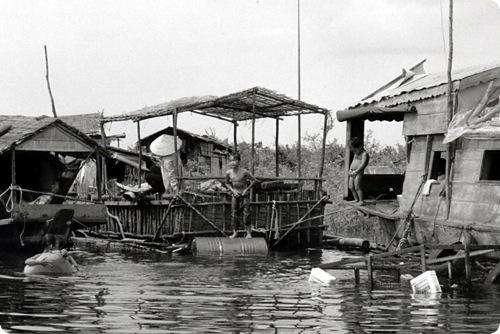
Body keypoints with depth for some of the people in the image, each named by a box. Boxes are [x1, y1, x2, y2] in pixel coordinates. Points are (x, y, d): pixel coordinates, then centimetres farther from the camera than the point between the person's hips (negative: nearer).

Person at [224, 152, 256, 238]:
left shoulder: (244, 172, -18)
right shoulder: (228, 172, -8)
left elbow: (253, 180, -4)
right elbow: (227, 183, 10)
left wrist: (247, 189, -9)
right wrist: (232, 190, -5)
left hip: (243, 194, -3)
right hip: (235, 194, 3)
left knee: (246, 214, -5)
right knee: (234, 214, 3)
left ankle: (249, 233, 4)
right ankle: (234, 232, 12)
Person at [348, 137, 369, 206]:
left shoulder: (364, 154, -9)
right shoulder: (356, 154, 20)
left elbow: (363, 164, -18)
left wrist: (356, 171, -20)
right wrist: (350, 170, 7)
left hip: (359, 173, -9)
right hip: (352, 173, 9)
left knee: (357, 187, -13)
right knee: (351, 187, 6)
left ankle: (361, 201, -8)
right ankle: (356, 200, 17)